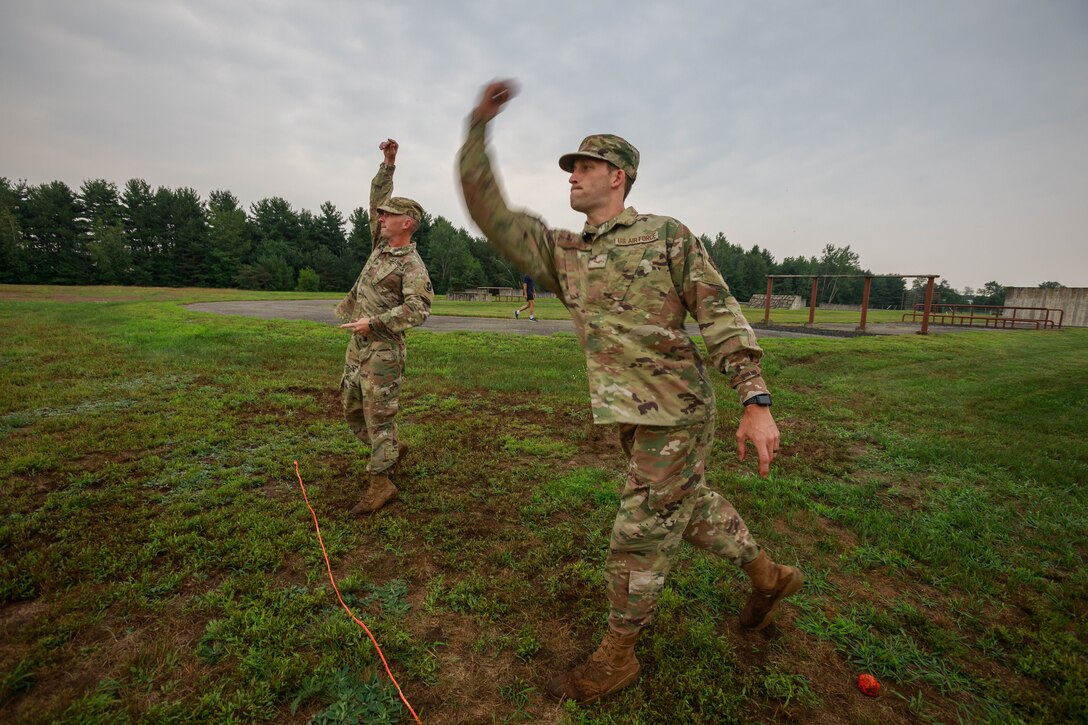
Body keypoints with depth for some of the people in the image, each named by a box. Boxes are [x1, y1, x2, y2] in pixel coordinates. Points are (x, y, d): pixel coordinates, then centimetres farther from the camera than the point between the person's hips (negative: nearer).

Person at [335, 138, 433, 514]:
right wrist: (388, 164, 11)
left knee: (379, 414, -4)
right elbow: (377, 198, 20)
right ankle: (391, 449, 33)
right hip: (358, 345, 9)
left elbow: (418, 310, -24)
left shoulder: (412, 264, -14)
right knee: (351, 408, 16)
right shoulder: (382, 244, 10)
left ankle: (381, 482, 7)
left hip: (383, 349, -9)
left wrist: (373, 321, -23)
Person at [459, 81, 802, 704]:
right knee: (690, 505, 23)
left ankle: (616, 657, 27)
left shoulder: (667, 236, -5)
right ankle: (770, 576, 49)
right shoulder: (562, 251, 8)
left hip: (677, 412, -6)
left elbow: (722, 317, -9)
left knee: (641, 538, 5)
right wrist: (479, 125, -2)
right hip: (635, 416, 6)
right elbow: (490, 212, 4)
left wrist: (756, 403, -17)